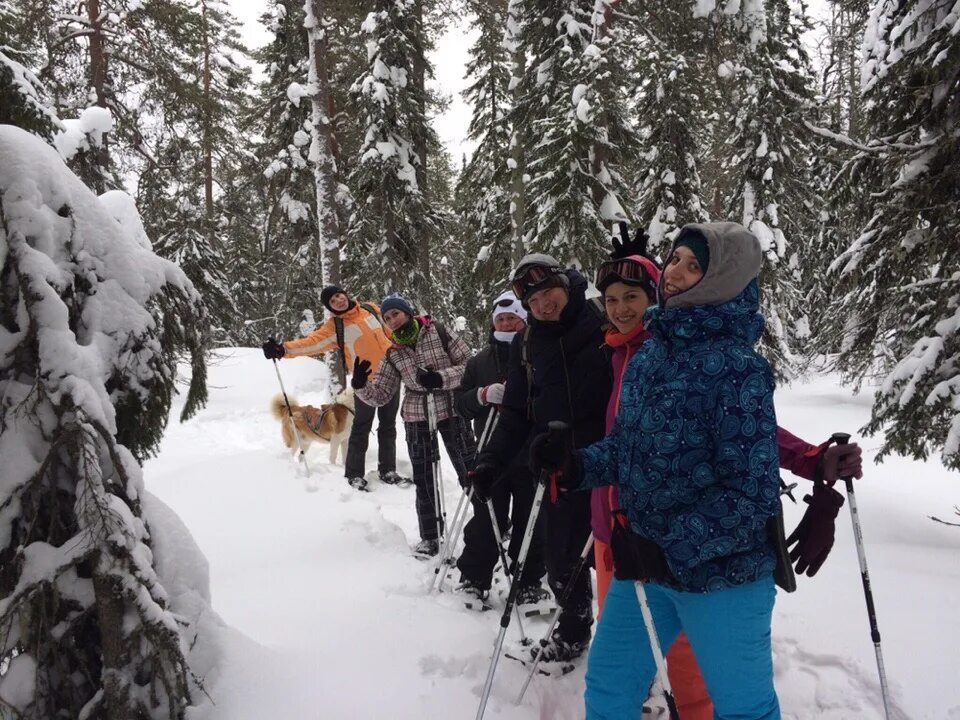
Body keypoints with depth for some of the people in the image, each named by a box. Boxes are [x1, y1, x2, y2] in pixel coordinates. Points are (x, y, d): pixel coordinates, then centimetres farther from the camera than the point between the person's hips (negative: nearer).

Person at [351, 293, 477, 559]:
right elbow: (379, 396, 7)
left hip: (452, 411, -3)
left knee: (470, 471, 2)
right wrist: (360, 384, -13)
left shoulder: (439, 333, -4)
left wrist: (440, 378, -21)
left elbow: (469, 365, -8)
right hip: (417, 418, 3)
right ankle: (430, 537, 16)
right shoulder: (393, 354, 6)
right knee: (424, 478, 5)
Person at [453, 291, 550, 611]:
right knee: (485, 521, 8)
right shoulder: (479, 362, 11)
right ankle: (473, 579, 21)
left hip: (532, 456, -2)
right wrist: (483, 395, -11)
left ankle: (529, 583, 20)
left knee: (530, 524, 7)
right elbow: (461, 405, 9)